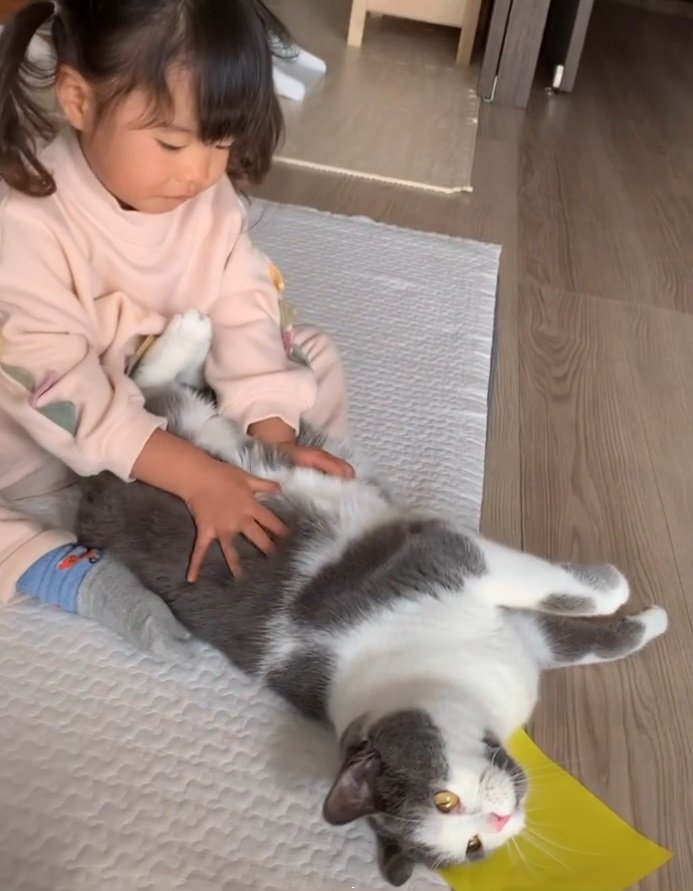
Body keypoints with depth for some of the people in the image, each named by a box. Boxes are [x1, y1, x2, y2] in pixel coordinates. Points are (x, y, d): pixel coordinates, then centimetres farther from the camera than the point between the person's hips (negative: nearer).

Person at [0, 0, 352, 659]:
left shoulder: (211, 193, -12)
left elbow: (244, 311, -12)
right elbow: (56, 387, -33)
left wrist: (274, 435, -26)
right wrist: (195, 475, -41)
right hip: (59, 437, -4)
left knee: (315, 362, -4)